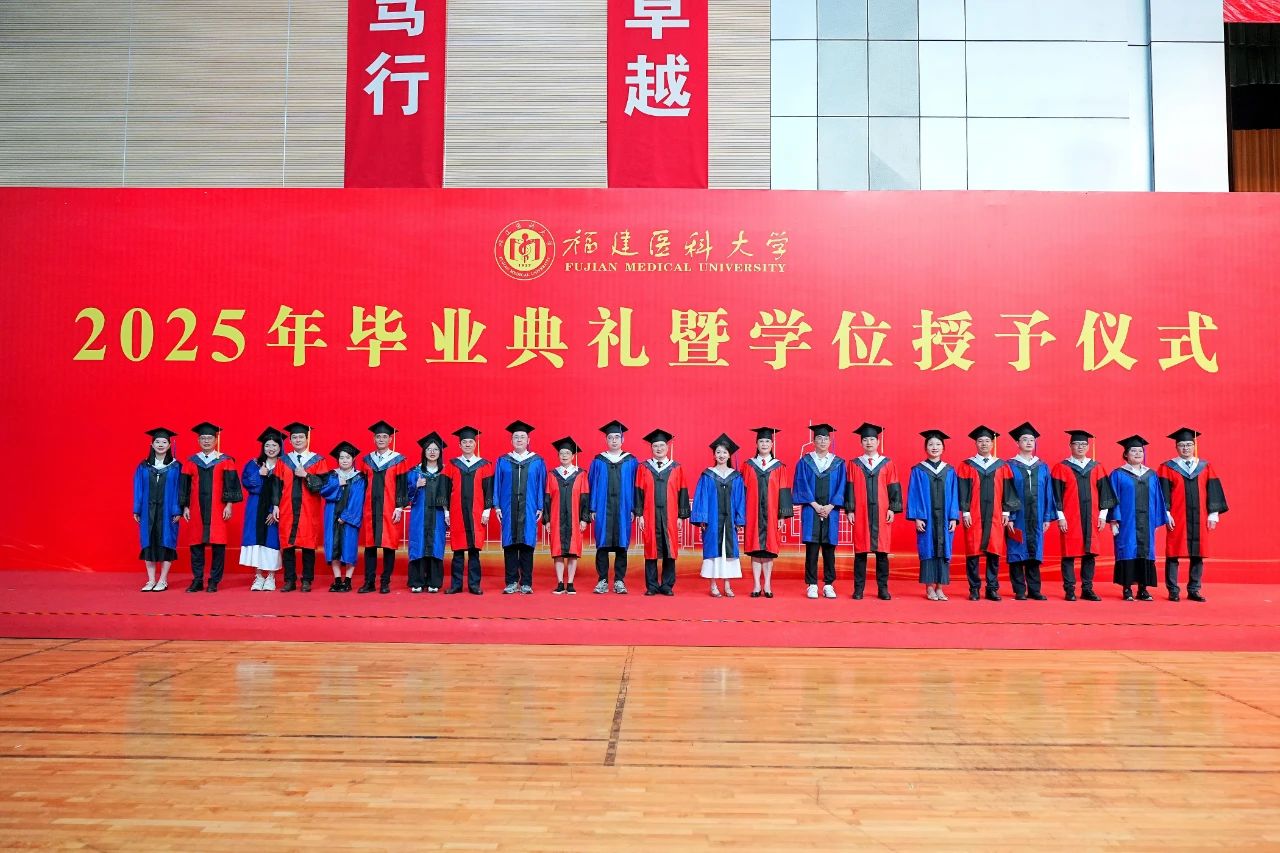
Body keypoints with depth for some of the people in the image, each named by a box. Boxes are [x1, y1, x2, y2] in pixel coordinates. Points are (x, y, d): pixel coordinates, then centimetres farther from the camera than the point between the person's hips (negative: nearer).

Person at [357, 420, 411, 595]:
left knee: (389, 544, -1)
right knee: (369, 544, 3)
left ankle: (385, 582, 6)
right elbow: (361, 484, 13)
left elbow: (402, 485, -2)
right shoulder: (366, 460, 11)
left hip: (389, 509, -3)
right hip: (370, 508, 3)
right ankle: (369, 582, 8)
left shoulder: (398, 460, 1)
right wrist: (361, 506, 6)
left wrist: (400, 507, -9)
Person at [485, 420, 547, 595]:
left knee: (527, 544, -1)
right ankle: (511, 583, 7)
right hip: (508, 508, 1)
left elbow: (541, 486, 5)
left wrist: (540, 508, 0)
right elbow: (497, 485, 8)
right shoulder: (502, 461, 9)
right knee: (510, 544, 1)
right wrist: (497, 506, 1)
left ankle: (526, 583, 5)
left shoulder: (537, 462, 7)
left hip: (529, 509, -1)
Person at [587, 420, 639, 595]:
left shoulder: (631, 461, 7)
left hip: (623, 509, 0)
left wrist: (633, 509, -1)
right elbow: (592, 486, 6)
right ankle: (602, 580, 7)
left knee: (622, 544, 2)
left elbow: (635, 487, 6)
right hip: (603, 508, 0)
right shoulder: (598, 461, 7)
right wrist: (592, 508, -1)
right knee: (602, 544, 0)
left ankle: (619, 581, 9)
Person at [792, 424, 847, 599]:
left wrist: (830, 506, -8)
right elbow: (802, 486, -1)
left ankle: (828, 585, 9)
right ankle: (812, 585, 2)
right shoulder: (805, 462, 5)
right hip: (811, 510, -1)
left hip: (831, 511, 1)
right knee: (812, 548, -3)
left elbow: (841, 488, 4)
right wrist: (815, 505, -10)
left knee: (829, 548, 3)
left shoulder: (838, 463, 8)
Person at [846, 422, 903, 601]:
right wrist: (849, 510, -2)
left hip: (882, 513, 0)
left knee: (882, 551, 1)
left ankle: (883, 588, 8)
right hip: (860, 513, 0)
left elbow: (894, 488, 6)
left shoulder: (888, 464, 7)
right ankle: (859, 588, 6)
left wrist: (892, 509, -3)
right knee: (860, 551, 1)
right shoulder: (854, 464, 7)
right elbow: (850, 489, 5)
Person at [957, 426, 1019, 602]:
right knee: (973, 551, -1)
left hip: (994, 515, 1)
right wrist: (965, 512, -7)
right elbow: (963, 491, 0)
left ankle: (992, 589, 9)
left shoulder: (1002, 466, 9)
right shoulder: (966, 466, 4)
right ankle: (974, 589, 7)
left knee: (994, 551, 1)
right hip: (973, 516, -1)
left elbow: (1007, 490, 9)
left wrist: (1006, 511, 2)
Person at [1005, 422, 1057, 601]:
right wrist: (1008, 517, -11)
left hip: (1036, 518, 3)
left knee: (1034, 553, 5)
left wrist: (1047, 518, 4)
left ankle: (1034, 590, 11)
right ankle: (1019, 591, 5)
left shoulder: (1042, 467, 11)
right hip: (1017, 518, -3)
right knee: (1017, 553, -1)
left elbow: (1048, 494, 10)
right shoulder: (1010, 466, 0)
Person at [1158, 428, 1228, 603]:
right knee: (1173, 554, -2)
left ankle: (1194, 590, 12)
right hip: (1176, 519, -2)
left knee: (1197, 554, 3)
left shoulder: (1205, 467, 12)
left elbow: (1213, 491, 9)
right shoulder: (1167, 468, 4)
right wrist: (1166, 513, -10)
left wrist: (1213, 513, 1)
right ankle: (1173, 591, 4)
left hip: (1199, 518, 3)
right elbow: (1163, 493, -2)